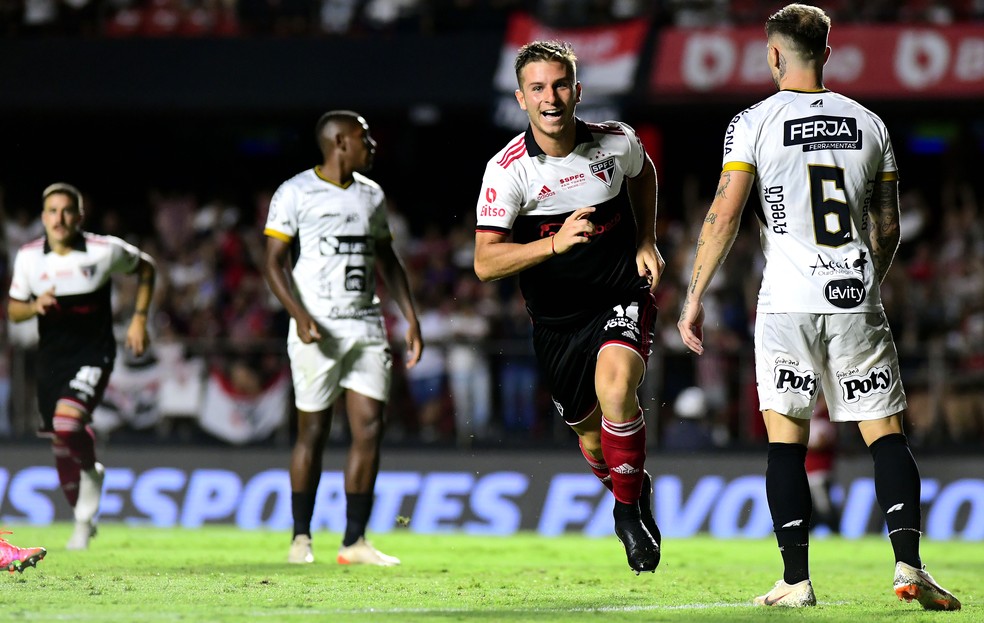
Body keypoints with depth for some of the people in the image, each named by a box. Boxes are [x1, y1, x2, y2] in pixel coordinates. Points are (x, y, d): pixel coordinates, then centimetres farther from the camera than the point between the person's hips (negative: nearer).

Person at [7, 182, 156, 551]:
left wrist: (139, 319, 1)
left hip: (93, 355, -4)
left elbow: (145, 268, 8)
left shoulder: (105, 251, -11)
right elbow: (13, 310, 6)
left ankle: (91, 471, 2)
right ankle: (84, 520, 32)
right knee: (61, 449, 10)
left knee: (68, 422, -29)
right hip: (51, 361, 4)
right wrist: (35, 306, -16)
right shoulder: (29, 257, -3)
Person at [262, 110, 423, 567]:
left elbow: (387, 260, 22)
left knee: (370, 427, -3)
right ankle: (301, 537, 10)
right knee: (313, 431, -1)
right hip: (318, 329, -5)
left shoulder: (371, 195, 14)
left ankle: (354, 541, 0)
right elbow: (274, 263, -7)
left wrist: (411, 318, 13)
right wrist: (299, 315, -21)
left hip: (366, 325, 5)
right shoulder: (296, 194, -4)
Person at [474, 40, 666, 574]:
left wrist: (646, 242, 7)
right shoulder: (507, 170, -16)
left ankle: (630, 508, -8)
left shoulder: (617, 142, -9)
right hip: (557, 319, 1)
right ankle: (635, 490, 46)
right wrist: (555, 243, -33)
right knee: (591, 435, 11)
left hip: (624, 295, -1)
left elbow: (642, 172, 18)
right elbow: (485, 263, -20)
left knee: (615, 389, -29)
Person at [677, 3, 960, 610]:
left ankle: (796, 579, -1)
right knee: (887, 434, 4)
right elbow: (888, 228, 14)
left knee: (786, 439, 4)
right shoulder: (869, 124, 10)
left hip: (788, 304, -2)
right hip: (856, 301, 2)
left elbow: (724, 217, -6)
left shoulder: (754, 123, -1)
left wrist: (694, 299, 0)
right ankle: (909, 564, -10)